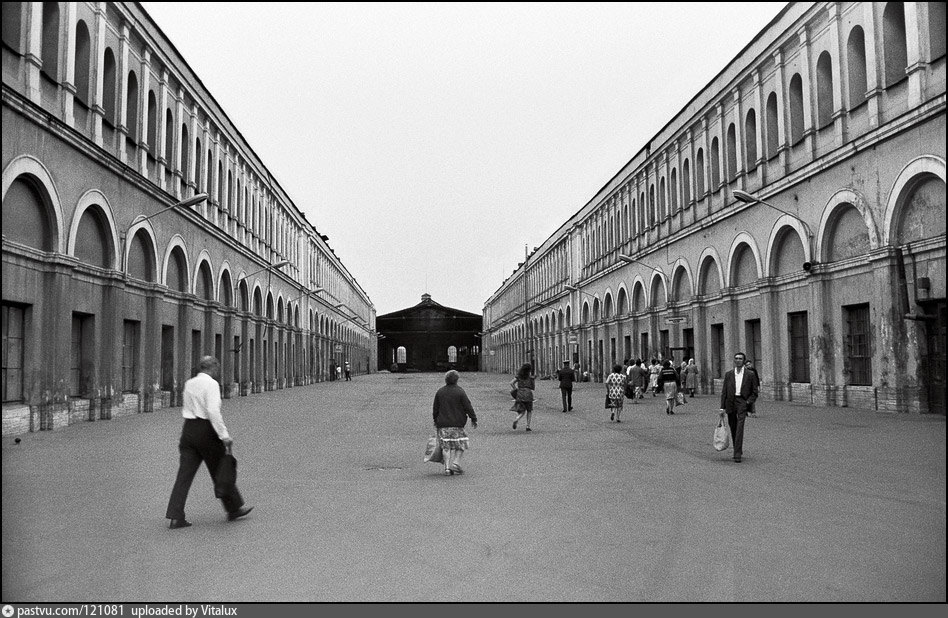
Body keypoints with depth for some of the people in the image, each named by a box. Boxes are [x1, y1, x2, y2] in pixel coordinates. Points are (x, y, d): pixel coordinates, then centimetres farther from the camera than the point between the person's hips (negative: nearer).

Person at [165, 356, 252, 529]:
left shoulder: (188, 384, 13)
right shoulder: (211, 384, -10)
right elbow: (213, 411, -21)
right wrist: (224, 435, -21)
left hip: (188, 428, 6)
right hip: (205, 430, -6)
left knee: (185, 473, 4)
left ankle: (176, 517, 0)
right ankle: (234, 508, 20)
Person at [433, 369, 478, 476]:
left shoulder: (440, 391, 5)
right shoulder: (460, 391, -7)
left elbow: (435, 408, 11)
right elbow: (468, 407, -6)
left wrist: (436, 421, 22)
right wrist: (473, 419, 3)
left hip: (443, 424, 3)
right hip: (457, 424, -3)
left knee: (446, 446, 7)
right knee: (460, 445, 10)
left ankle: (447, 468, 3)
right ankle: (456, 463, -3)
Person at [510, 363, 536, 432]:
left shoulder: (518, 375, 9)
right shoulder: (530, 377, 0)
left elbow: (511, 383, 1)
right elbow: (533, 387, 4)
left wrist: (516, 389, 8)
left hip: (520, 394, 3)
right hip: (528, 394, -3)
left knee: (522, 412, 10)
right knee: (529, 411, 16)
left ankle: (516, 420, -21)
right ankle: (528, 426, 8)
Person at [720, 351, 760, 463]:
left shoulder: (750, 375, 4)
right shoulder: (728, 374, 10)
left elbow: (754, 393, 7)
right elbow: (724, 392, 9)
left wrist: (749, 402, -9)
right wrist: (722, 407, 3)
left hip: (742, 402, -3)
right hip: (730, 403, 3)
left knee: (740, 427, -15)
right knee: (733, 428, 9)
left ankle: (737, 454, -17)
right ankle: (738, 450, 27)